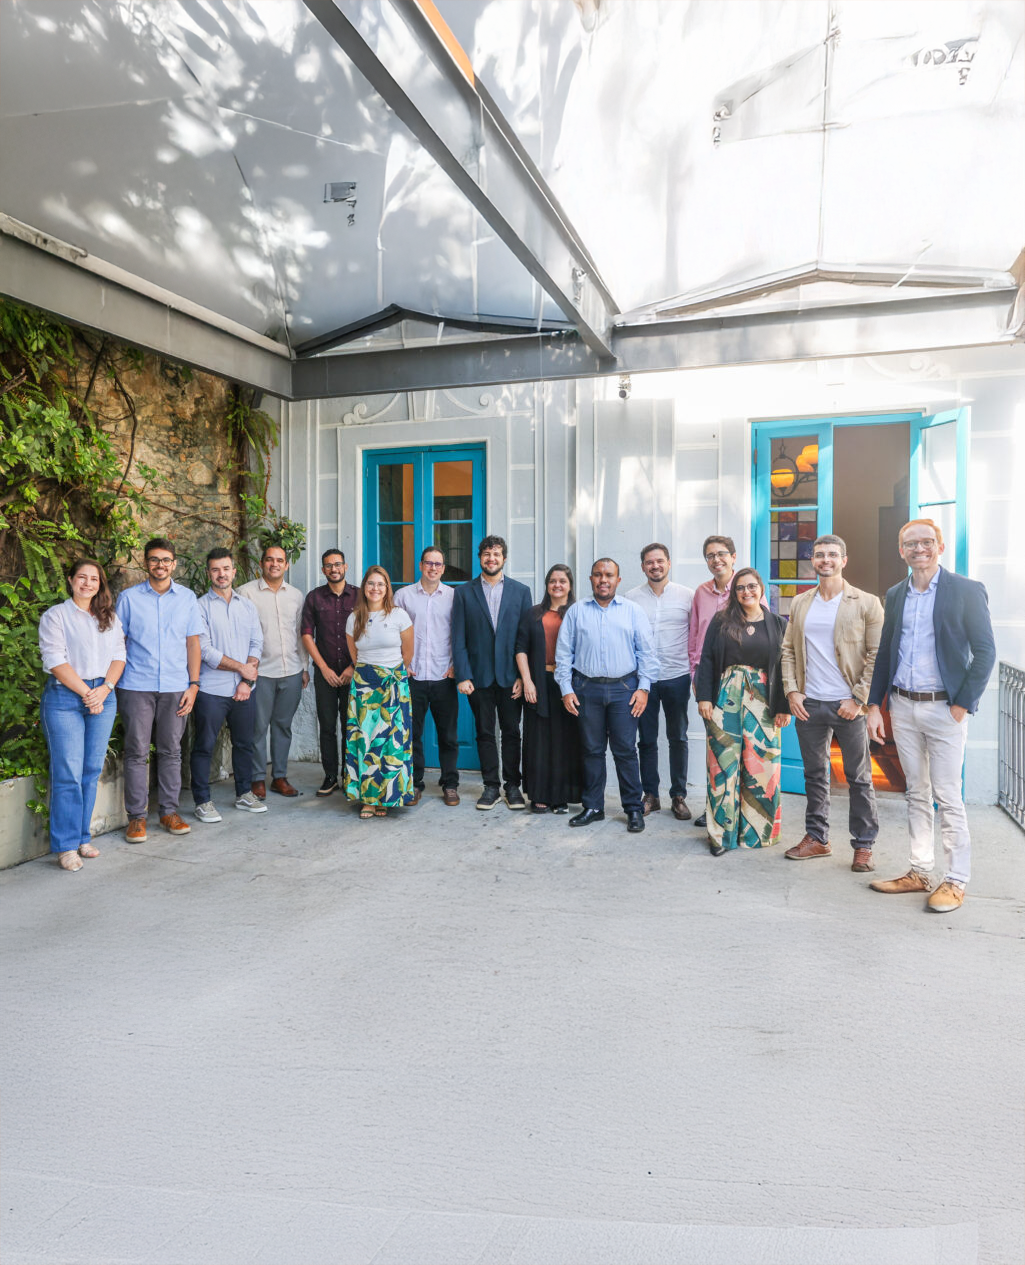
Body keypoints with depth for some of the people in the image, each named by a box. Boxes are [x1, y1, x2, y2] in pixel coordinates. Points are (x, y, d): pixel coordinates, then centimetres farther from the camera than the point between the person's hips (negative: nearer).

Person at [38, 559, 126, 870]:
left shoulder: (109, 618, 15)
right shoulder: (55, 616, 1)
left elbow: (118, 657, 9)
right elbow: (56, 661, -7)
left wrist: (105, 689, -7)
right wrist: (86, 693, -12)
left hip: (103, 696, 4)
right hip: (64, 697, -4)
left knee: (92, 771, 5)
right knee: (68, 773, -6)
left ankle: (83, 837, 15)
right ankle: (66, 846, 1)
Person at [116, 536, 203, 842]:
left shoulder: (187, 598, 8)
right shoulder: (129, 597, 4)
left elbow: (193, 643, 9)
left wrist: (194, 684, 3)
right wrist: (113, 682, 0)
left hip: (175, 687, 1)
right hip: (136, 687, -1)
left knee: (171, 750, 7)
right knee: (137, 752, 1)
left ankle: (170, 811, 18)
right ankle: (137, 816, 11)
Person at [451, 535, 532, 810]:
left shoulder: (521, 591, 5)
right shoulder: (464, 592, 5)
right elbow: (458, 639, 1)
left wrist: (523, 676, -6)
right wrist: (462, 676, -8)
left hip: (510, 675, 0)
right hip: (479, 675, 0)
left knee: (511, 732, 6)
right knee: (484, 733, 7)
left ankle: (513, 785, 17)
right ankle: (491, 786, 17)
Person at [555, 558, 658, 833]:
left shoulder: (633, 611, 7)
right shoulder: (576, 611, 9)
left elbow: (646, 652, 5)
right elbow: (563, 653, 7)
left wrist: (643, 687, -4)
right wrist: (566, 689, 1)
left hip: (623, 688, -1)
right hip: (587, 689, 1)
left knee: (625, 750, -1)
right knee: (591, 749, 7)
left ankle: (634, 809, 10)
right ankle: (593, 807, 18)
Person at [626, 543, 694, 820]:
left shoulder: (687, 595, 0)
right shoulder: (632, 598, 2)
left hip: (677, 677, 0)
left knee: (678, 739, 8)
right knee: (646, 739, 7)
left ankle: (679, 796, 18)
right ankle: (650, 795, 19)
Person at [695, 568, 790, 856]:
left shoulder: (778, 625, 6)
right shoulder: (721, 622, 6)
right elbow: (707, 660, 5)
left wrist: (784, 708, -3)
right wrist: (704, 697, -3)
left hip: (762, 701, 0)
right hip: (725, 699, 0)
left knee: (761, 767, 1)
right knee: (723, 765, 0)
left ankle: (757, 831, 15)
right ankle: (723, 833, 7)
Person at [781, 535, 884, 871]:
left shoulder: (866, 603, -2)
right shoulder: (800, 603, 11)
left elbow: (877, 655, -5)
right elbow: (788, 650, 13)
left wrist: (858, 699, -11)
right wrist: (792, 691, 0)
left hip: (849, 705, -4)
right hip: (809, 704, 4)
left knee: (859, 778, 4)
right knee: (814, 774, 13)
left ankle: (863, 846, 15)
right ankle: (816, 838, 24)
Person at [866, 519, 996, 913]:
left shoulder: (966, 590, -5)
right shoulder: (895, 595, 10)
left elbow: (984, 651, -7)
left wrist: (963, 705, -11)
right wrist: (875, 704, 8)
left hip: (943, 708, -5)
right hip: (902, 707, 5)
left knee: (947, 797, -1)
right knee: (916, 794, 12)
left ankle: (956, 881, 10)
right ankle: (919, 872, 21)